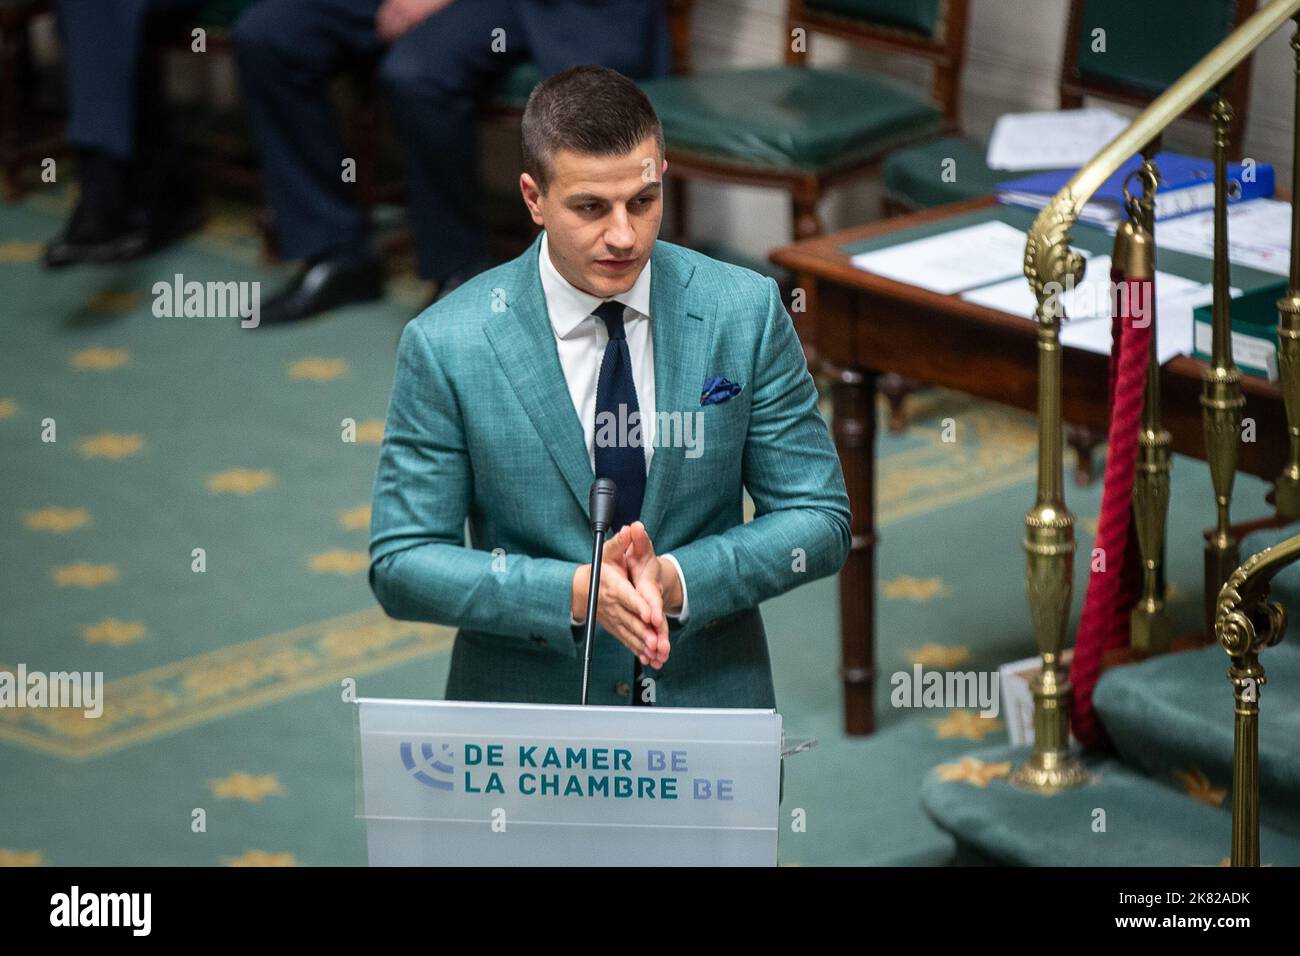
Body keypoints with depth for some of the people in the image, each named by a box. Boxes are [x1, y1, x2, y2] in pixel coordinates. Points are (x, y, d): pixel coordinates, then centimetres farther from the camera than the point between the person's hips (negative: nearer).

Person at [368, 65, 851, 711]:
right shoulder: (446, 346, -5)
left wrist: (678, 580, -13)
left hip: (709, 702, 1)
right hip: (525, 712, -1)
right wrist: (574, 592, -16)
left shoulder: (746, 313, 0)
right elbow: (400, 562, -2)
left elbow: (820, 521, 4)